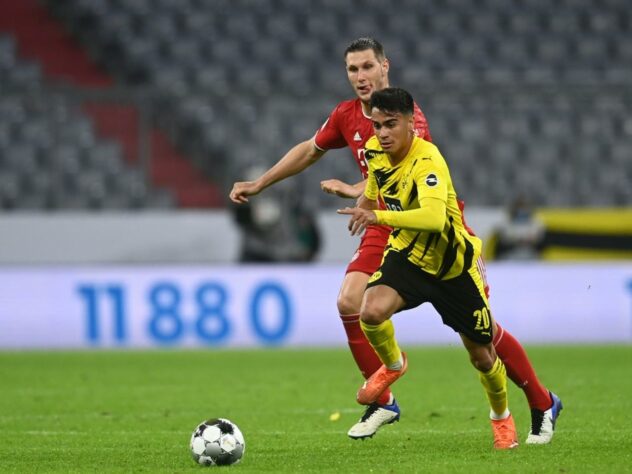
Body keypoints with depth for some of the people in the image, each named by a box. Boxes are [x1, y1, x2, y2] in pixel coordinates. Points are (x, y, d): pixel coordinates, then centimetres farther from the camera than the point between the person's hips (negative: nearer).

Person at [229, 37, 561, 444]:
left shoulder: (408, 114, -20)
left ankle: (541, 403, 11)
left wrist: (357, 191, -54)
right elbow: (310, 151, 21)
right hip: (387, 226, 6)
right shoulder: (347, 116, 2)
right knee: (349, 303, -15)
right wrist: (259, 184, 25)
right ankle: (382, 402, -1)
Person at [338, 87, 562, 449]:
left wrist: (378, 216, -53)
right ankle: (393, 365, 7)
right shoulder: (375, 151, -9)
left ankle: (502, 416, 41)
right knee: (371, 312, -27)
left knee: (481, 354, 9)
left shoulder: (427, 161, -31)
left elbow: (434, 217, -48)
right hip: (408, 254, 4)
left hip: (453, 265, -4)